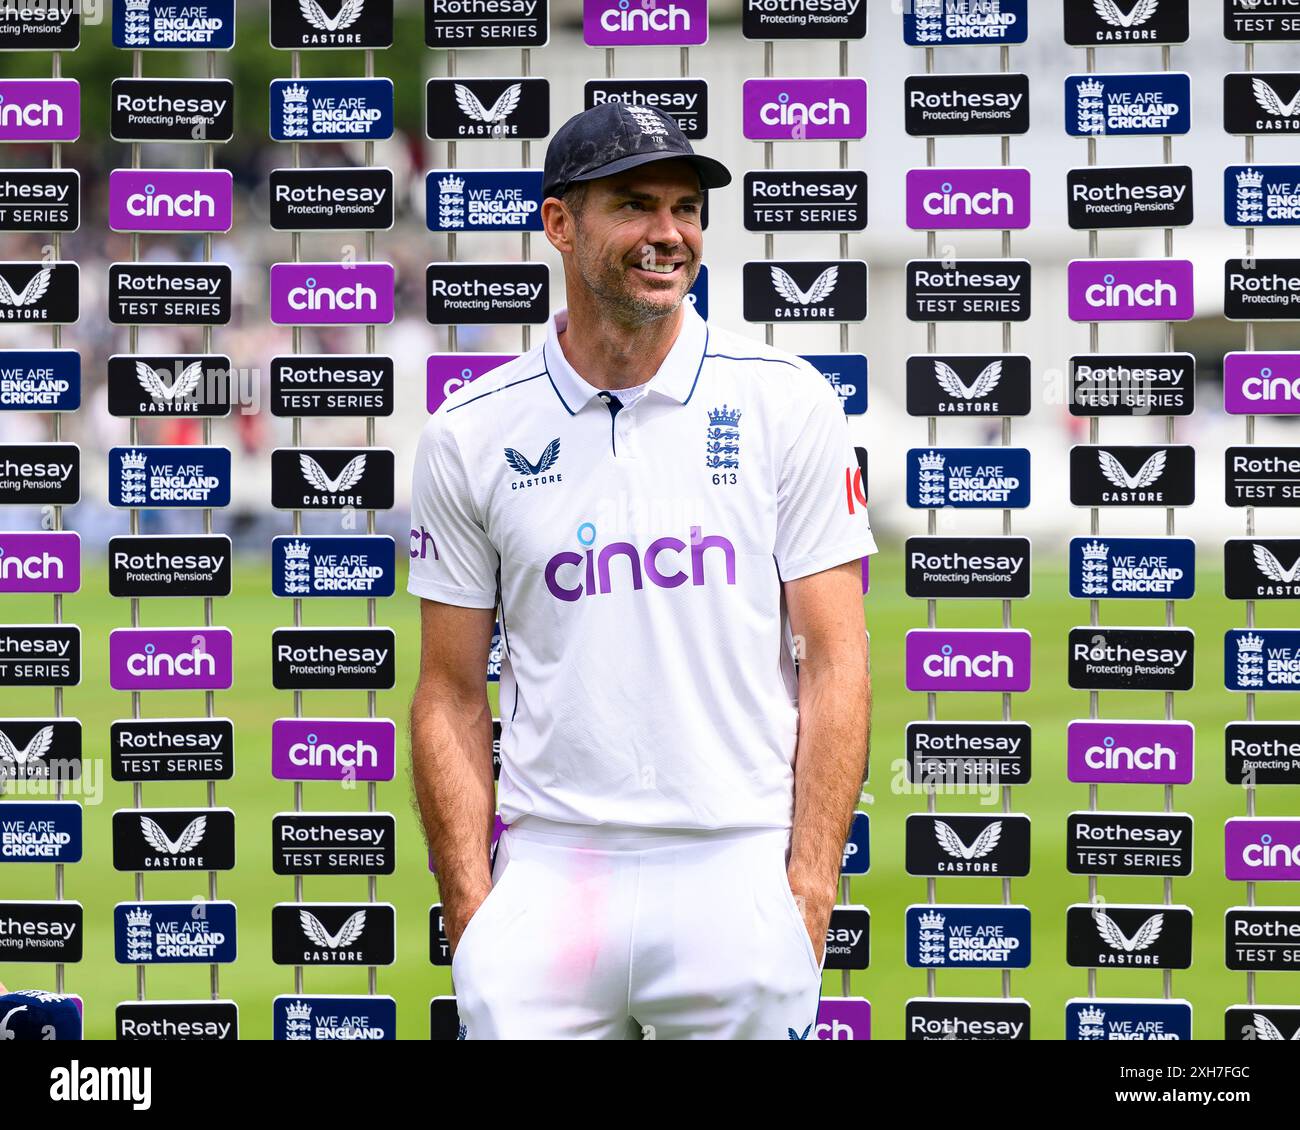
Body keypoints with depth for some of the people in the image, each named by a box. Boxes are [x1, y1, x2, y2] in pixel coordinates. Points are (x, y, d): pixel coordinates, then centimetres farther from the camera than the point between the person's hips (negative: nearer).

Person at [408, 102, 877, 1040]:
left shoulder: (786, 403, 3)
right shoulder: (472, 433, 5)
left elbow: (836, 662, 1)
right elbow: (452, 694, 7)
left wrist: (809, 890, -7)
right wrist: (470, 911, -2)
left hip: (738, 870, 0)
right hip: (548, 877, 1)